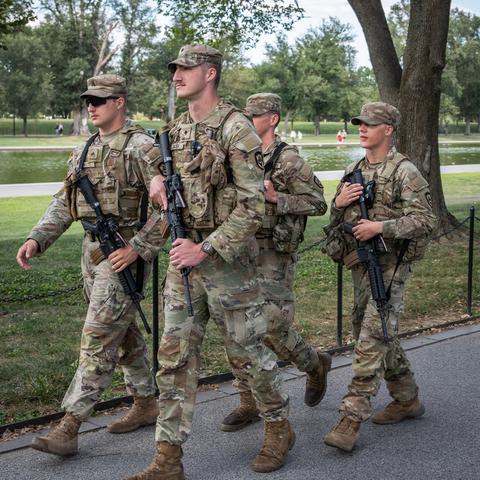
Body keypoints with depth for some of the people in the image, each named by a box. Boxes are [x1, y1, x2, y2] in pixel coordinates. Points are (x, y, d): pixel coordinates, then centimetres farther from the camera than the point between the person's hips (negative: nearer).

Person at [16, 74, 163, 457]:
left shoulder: (141, 147, -11)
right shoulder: (85, 152, 14)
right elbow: (64, 203, 15)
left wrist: (138, 247, -20)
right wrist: (37, 239, 1)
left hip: (124, 252, -9)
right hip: (92, 249, 9)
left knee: (99, 338, -9)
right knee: (123, 331, 16)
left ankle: (69, 426, -7)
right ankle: (146, 403, 30)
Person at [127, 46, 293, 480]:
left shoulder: (236, 128, -12)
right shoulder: (176, 130, 10)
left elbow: (252, 207, -16)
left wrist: (205, 249, -20)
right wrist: (159, 177, 5)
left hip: (226, 257, -7)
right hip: (183, 254, 7)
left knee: (246, 350, 7)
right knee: (175, 355, 5)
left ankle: (280, 428, 30)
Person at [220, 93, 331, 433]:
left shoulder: (290, 161, -8)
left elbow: (318, 203, -8)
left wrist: (276, 198, -19)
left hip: (274, 255, -6)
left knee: (273, 327, -8)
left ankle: (316, 364, 23)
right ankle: (250, 403, 15)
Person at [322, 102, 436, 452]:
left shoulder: (404, 171, -9)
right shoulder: (353, 171, 13)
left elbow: (425, 220, -16)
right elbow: (336, 222, 17)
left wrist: (381, 227, -24)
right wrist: (339, 202, -5)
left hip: (390, 266, -8)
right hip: (361, 264, 8)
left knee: (372, 340, -13)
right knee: (381, 337, 16)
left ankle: (352, 418, -12)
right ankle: (407, 400, 32)